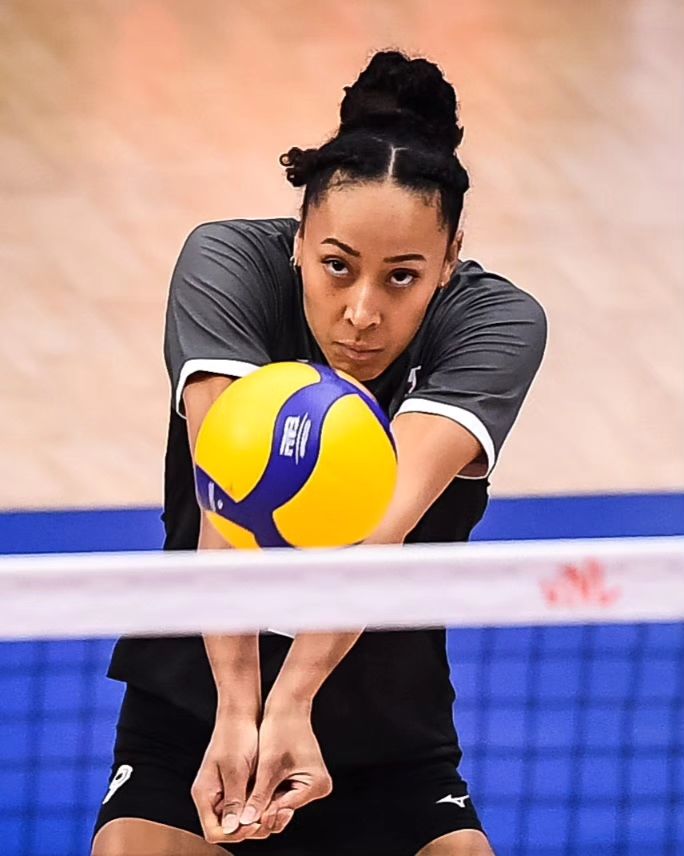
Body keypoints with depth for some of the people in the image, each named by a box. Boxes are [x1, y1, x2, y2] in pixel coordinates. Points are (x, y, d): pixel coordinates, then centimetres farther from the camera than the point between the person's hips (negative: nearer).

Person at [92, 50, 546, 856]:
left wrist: (293, 700, -45)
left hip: (390, 745, 1)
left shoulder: (498, 322, -16)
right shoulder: (226, 265, -15)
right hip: (193, 721, 0)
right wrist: (238, 707, -43)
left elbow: (385, 514, -32)